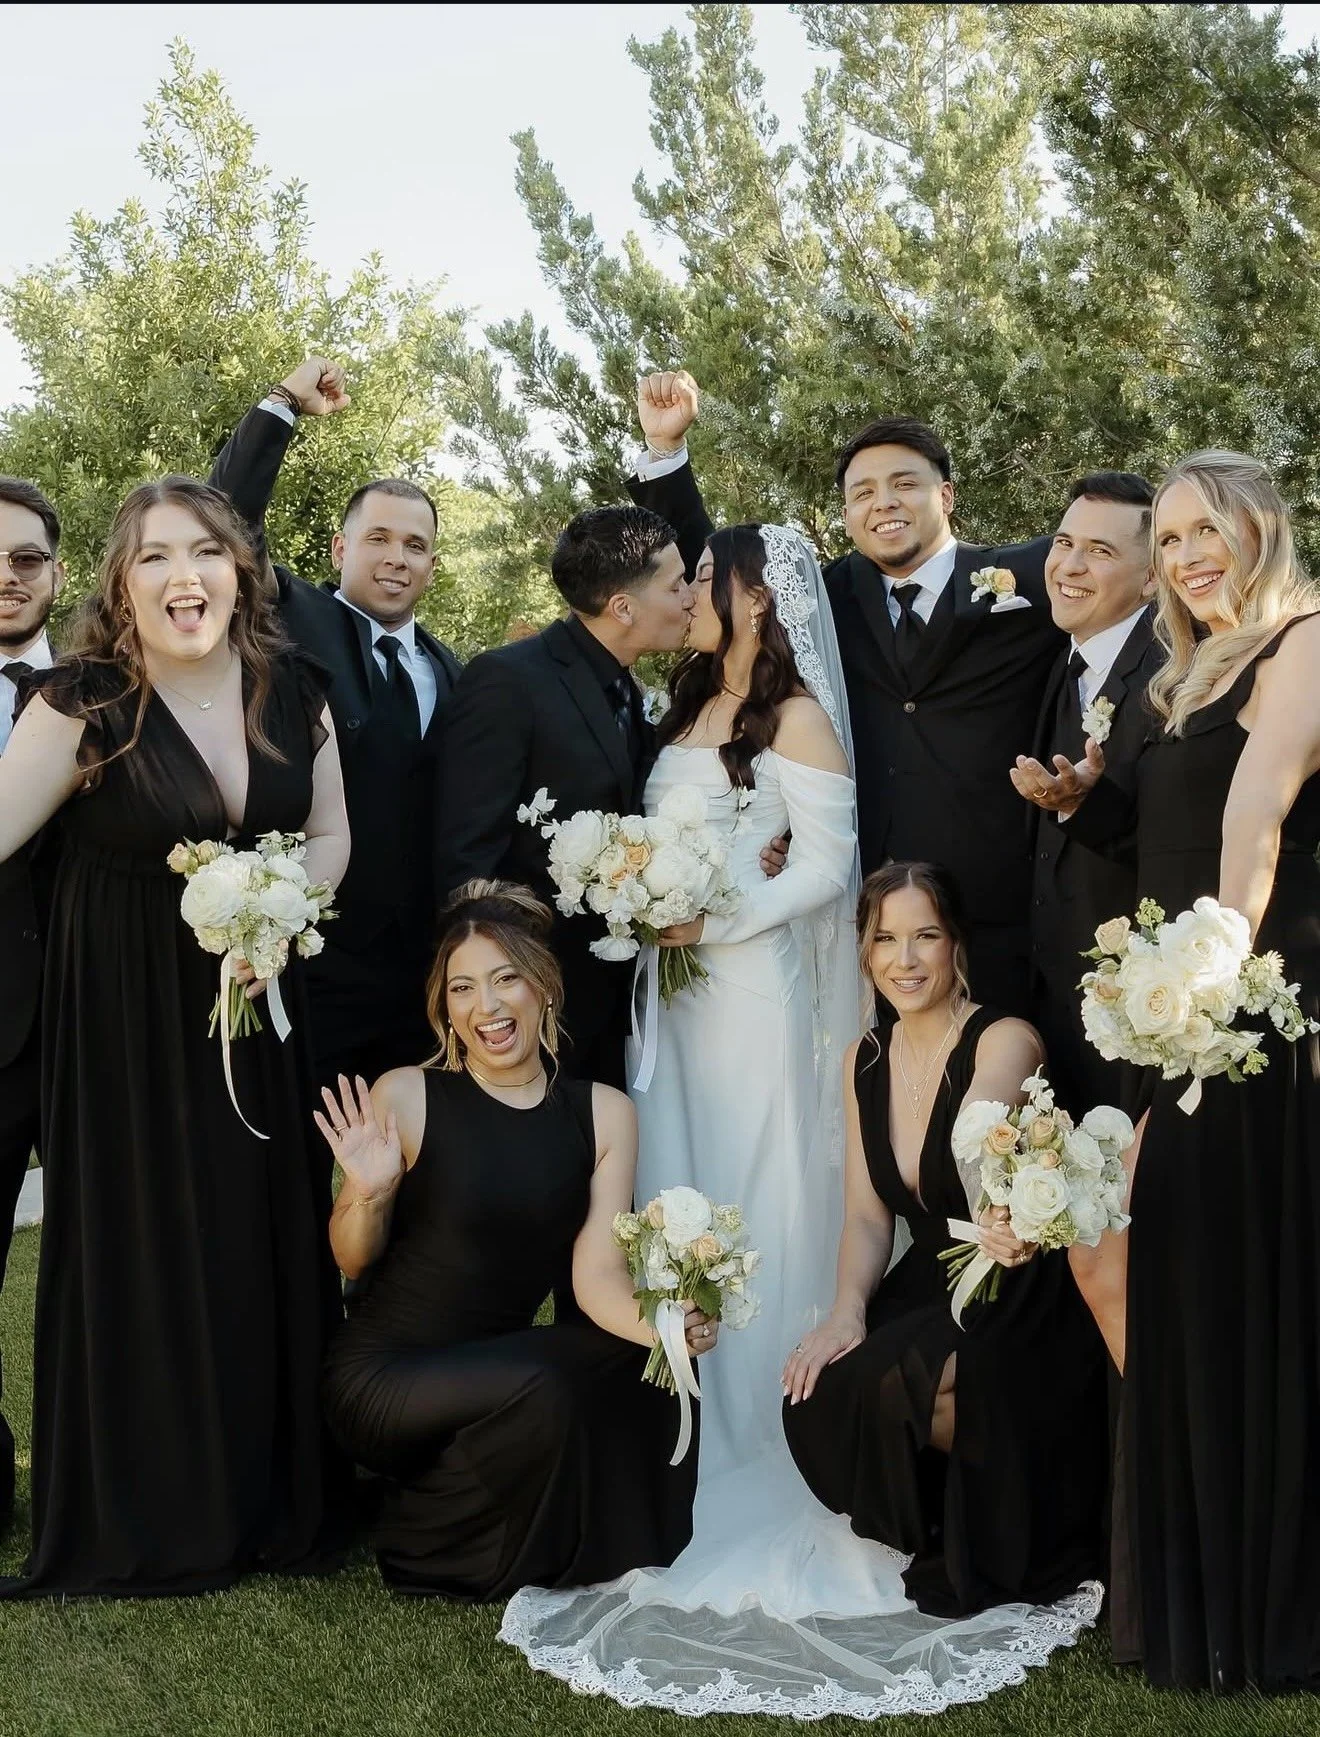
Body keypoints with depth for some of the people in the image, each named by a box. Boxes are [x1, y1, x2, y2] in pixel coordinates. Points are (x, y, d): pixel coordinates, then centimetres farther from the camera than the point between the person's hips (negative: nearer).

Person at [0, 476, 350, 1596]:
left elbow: (329, 832, 7)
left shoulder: (292, 690, -1)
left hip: (255, 1007, 4)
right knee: (140, 1254, 4)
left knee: (264, 1243, 11)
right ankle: (146, 1516, 22)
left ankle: (273, 1495, 29)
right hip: (127, 1023, -3)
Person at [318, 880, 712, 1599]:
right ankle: (421, 1543, 0)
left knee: (641, 1356, -21)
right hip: (384, 1373, -4)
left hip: (501, 1361, 4)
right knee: (535, 1389, -30)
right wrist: (367, 1194, -24)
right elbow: (352, 1261, -2)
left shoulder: (602, 1114, -1)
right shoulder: (404, 1097, -11)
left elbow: (596, 1274, -8)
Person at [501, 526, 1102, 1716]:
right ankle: (693, 1465, 18)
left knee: (756, 1215, -1)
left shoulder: (797, 715, -6)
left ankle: (768, 1478, 9)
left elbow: (827, 864, -12)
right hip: (674, 985, 7)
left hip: (750, 984, -7)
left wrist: (712, 923, -18)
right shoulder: (692, 708, 16)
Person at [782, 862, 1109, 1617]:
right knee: (817, 1398, -19)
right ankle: (942, 1528, 9)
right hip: (931, 1291, 6)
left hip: (1027, 1303, -6)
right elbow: (868, 1214, 2)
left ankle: (998, 1544, 0)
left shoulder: (1005, 1042, -16)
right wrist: (847, 1310, -17)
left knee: (896, 1381, -30)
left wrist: (999, 1216, -62)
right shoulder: (865, 1061, 3)